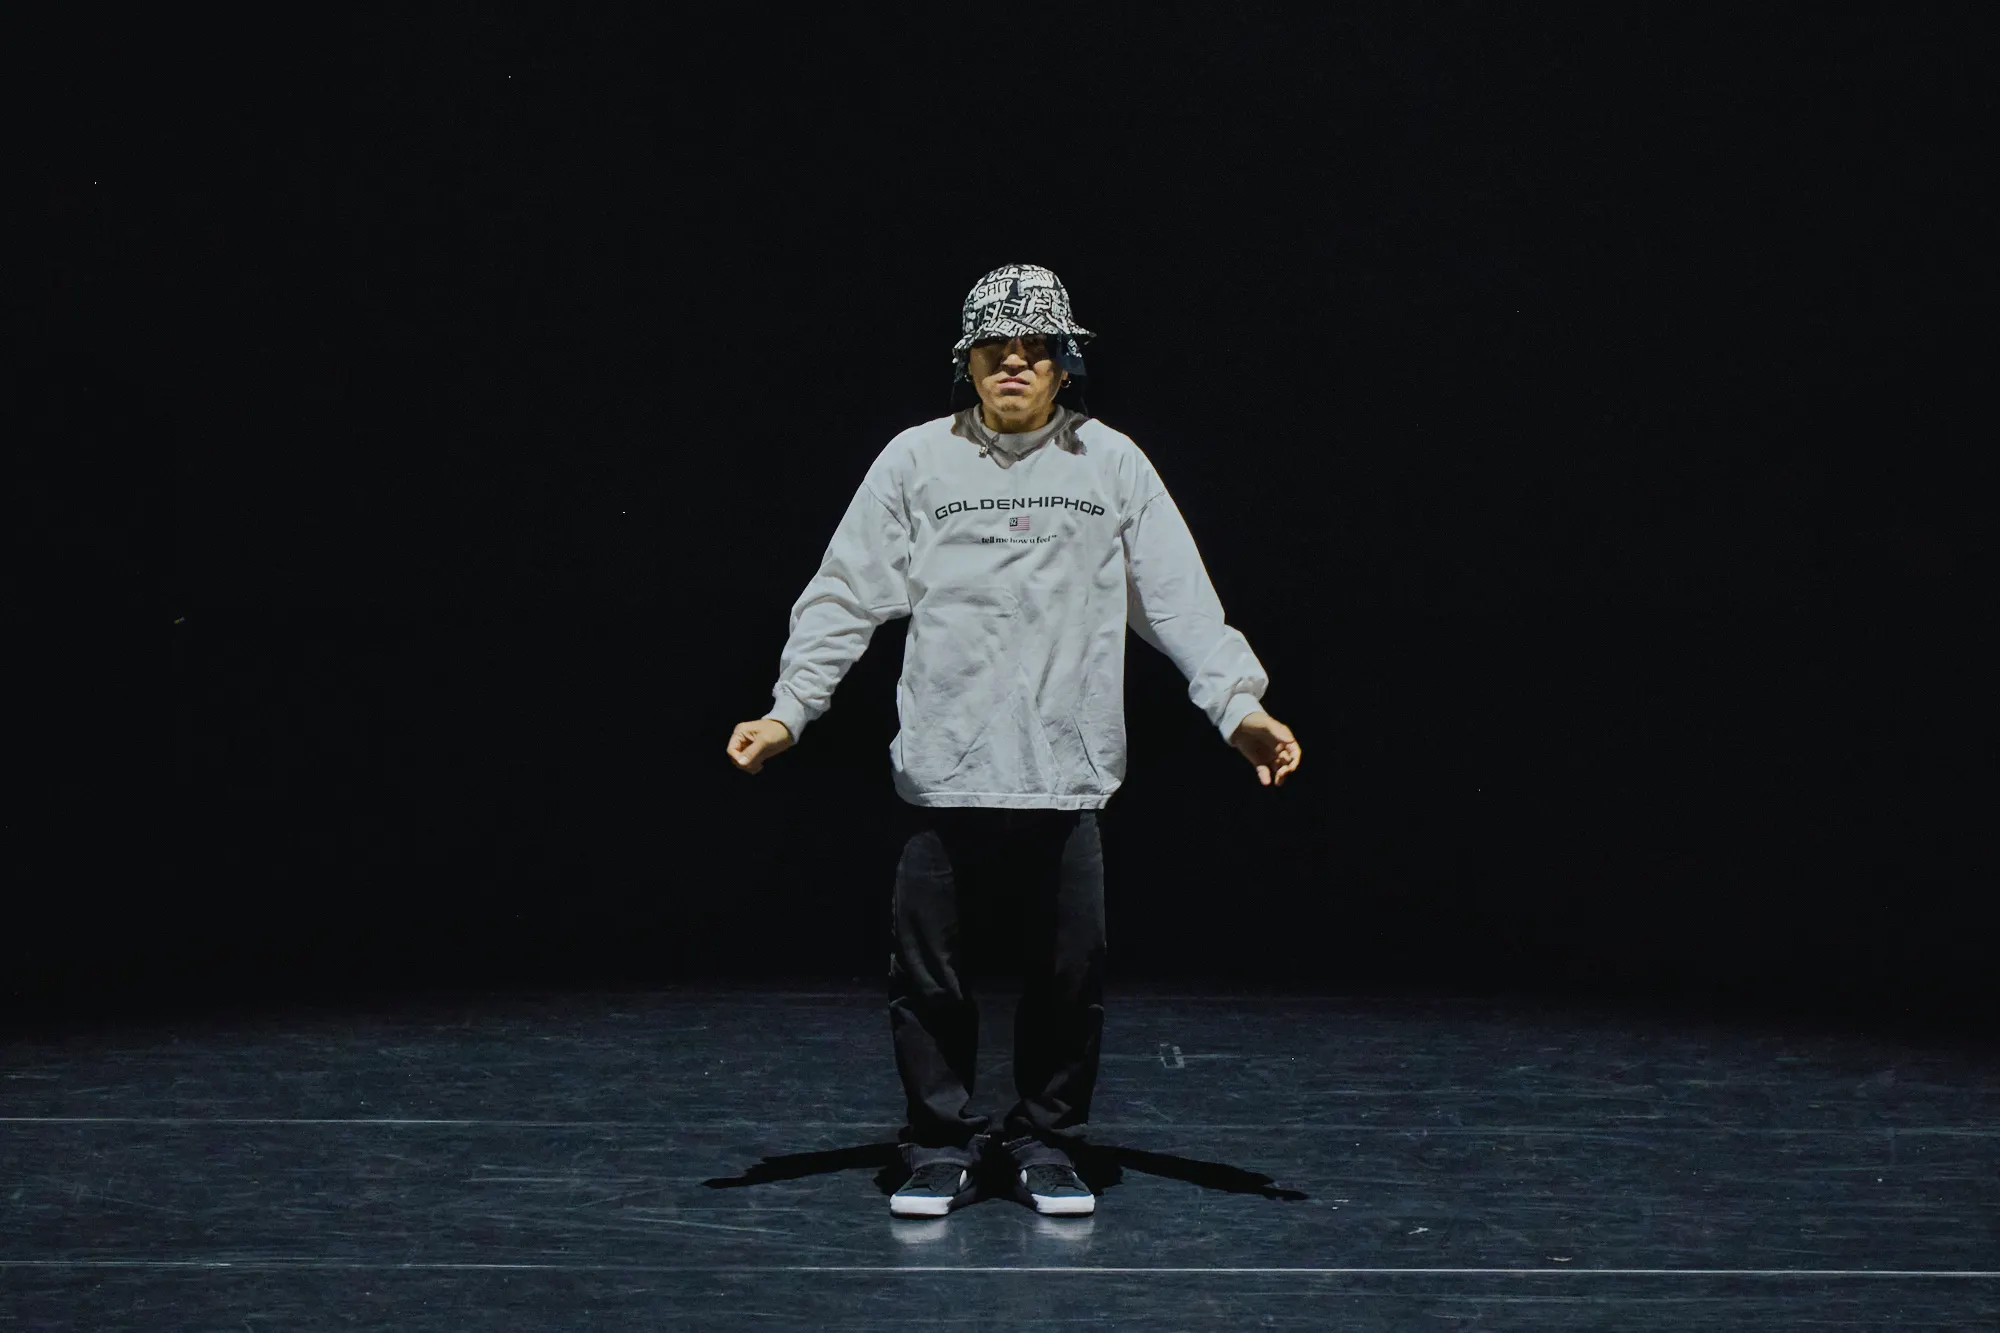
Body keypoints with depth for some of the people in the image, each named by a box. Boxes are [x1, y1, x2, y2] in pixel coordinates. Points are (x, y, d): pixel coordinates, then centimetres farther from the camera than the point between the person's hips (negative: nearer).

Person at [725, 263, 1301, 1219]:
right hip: (941, 774, 0)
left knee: (1070, 974, 4)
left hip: (1067, 776, 0)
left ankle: (1045, 1145, 23)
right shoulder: (916, 460, 5)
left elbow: (1180, 600, 5)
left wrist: (1239, 706, -5)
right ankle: (942, 1146, 21)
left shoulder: (1113, 465, 7)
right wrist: (789, 711, -3)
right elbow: (844, 597, 5)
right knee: (926, 971, 4)